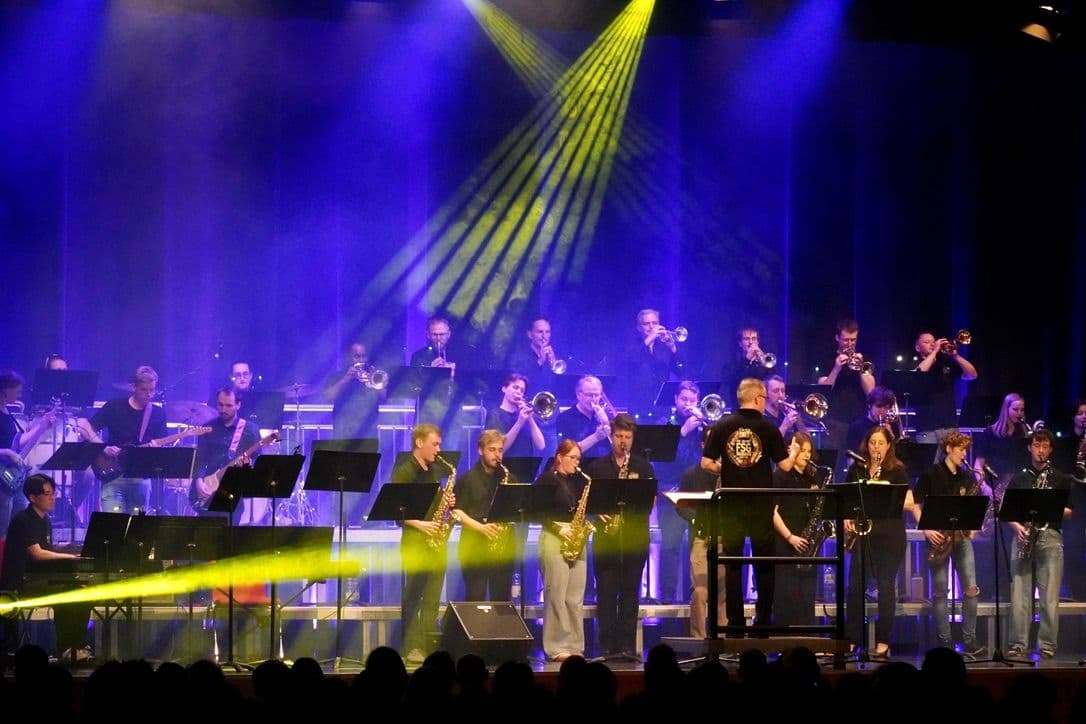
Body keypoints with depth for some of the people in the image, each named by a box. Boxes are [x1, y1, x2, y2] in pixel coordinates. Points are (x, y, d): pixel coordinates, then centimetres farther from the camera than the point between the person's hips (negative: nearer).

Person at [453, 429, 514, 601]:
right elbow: (457, 512, -5)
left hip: (504, 547, 4)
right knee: (475, 599, -4)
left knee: (501, 599, 4)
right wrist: (481, 527, -19)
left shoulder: (508, 478, 14)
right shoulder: (467, 479, 2)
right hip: (474, 548, -4)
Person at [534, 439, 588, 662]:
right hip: (553, 540, -6)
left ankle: (574, 646, 7)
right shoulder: (547, 479, -2)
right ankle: (556, 648, -6)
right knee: (556, 595, -7)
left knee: (576, 597, 4)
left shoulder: (580, 481, 17)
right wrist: (559, 529, -15)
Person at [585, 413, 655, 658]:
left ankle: (628, 646, 3)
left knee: (630, 592, 0)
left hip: (635, 535, 0)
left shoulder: (644, 467, 11)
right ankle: (607, 645, 0)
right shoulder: (596, 467, 10)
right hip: (605, 535, 0)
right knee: (606, 591, -2)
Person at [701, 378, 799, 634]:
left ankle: (735, 622, 3)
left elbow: (706, 463, -4)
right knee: (764, 563, 10)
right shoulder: (768, 428, -6)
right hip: (761, 504, -1)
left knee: (732, 563, 6)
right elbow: (785, 466, -4)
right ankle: (763, 619, 10)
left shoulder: (722, 426, -2)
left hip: (731, 504, 1)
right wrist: (794, 452, 18)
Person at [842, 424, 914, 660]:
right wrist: (846, 519, -2)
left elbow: (909, 503, -6)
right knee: (855, 586, -1)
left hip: (890, 536, -3)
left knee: (886, 586, -2)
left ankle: (883, 643, 1)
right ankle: (850, 640, 4)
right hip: (863, 533, 3)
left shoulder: (897, 471, 0)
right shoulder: (856, 469, 10)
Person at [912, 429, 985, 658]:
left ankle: (969, 642, -2)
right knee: (940, 591, -2)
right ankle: (945, 643, 1)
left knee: (970, 588, -6)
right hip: (939, 535, -4)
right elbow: (915, 504, -3)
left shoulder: (968, 477, 11)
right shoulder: (931, 474, -2)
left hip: (961, 536, 4)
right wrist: (926, 529, -14)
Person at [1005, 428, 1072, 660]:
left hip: (1050, 538, -1)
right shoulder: (1019, 479, 15)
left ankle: (1047, 645, -5)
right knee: (1019, 595, -4)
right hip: (1023, 537, 1)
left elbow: (1068, 512, 9)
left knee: (1049, 597, -7)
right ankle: (1017, 645, -3)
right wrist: (1016, 526, -7)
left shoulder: (1060, 479, 12)